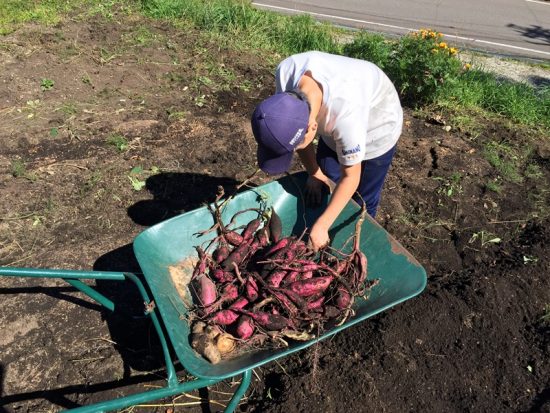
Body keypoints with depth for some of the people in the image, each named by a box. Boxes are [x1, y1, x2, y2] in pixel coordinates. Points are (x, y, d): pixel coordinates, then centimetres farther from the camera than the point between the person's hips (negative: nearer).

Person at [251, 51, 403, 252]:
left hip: (377, 127, -5)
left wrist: (321, 226, -25)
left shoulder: (345, 114, -45)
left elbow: (350, 177, -29)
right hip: (333, 121, 5)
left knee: (362, 200, 2)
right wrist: (314, 173, -11)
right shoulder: (286, 72, -32)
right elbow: (297, 129, -14)